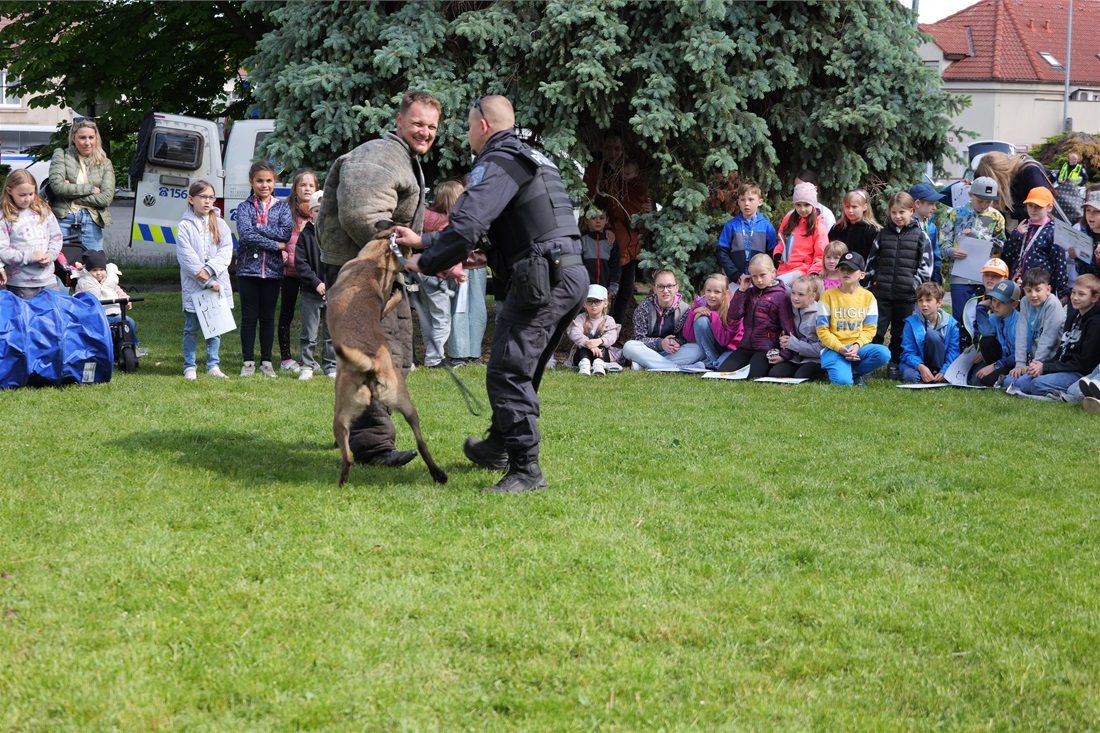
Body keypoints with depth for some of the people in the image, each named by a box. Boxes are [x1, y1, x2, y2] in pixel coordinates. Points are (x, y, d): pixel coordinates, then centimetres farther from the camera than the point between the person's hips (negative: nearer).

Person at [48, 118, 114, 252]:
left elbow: (106, 198, 0)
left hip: (90, 220, 1)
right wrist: (91, 189, -4)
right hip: (63, 217, -1)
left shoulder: (105, 164, 13)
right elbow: (57, 185, -6)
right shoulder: (61, 155, 9)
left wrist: (71, 191, -4)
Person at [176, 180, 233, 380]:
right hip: (193, 286, -3)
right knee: (192, 328, 3)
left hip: (217, 284, 3)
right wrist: (208, 282, -15)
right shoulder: (185, 227, -2)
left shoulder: (220, 224, 9)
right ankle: (190, 367, 10)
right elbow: (187, 258, -9)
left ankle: (213, 366, 15)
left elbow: (226, 251, -2)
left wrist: (209, 270, -17)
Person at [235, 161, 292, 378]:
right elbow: (245, 234, -14)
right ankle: (248, 362, 10)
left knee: (268, 317, 8)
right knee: (249, 317, 3)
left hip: (273, 269, 1)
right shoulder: (245, 207, 2)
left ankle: (266, 362, 15)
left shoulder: (282, 207, 8)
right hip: (248, 268, -1)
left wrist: (258, 228, -13)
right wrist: (276, 245, -13)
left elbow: (286, 232, -9)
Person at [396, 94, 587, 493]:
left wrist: (426, 262, -2)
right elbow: (478, 226, 32)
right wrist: (423, 240, 31)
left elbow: (466, 226, -19)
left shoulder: (498, 163, -6)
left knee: (508, 371, -11)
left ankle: (526, 469, -15)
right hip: (571, 274, 10)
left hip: (542, 277, -10)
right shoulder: (532, 158, 27)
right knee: (522, 370, 22)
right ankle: (497, 446, 37)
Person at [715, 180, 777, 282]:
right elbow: (722, 253, 3)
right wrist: (735, 275, -8)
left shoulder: (767, 226, 5)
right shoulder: (731, 226, 5)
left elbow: (772, 254, 4)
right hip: (736, 281, 0)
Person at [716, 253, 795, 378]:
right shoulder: (750, 293, 12)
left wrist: (784, 355, -14)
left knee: (753, 375, -25)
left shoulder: (780, 296, -5)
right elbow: (734, 315, 2)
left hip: (766, 349, -5)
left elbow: (789, 328, -7)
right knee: (722, 371, -10)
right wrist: (741, 290, -3)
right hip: (746, 347, 5)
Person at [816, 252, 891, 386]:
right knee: (843, 381, -30)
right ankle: (841, 370, 9)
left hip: (859, 346, 3)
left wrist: (857, 346, -16)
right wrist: (840, 348, -17)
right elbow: (822, 330, -3)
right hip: (834, 348, -3)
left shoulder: (868, 297, 5)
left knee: (883, 353, -28)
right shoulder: (828, 296, -1)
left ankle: (854, 372, -1)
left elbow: (870, 329, 3)